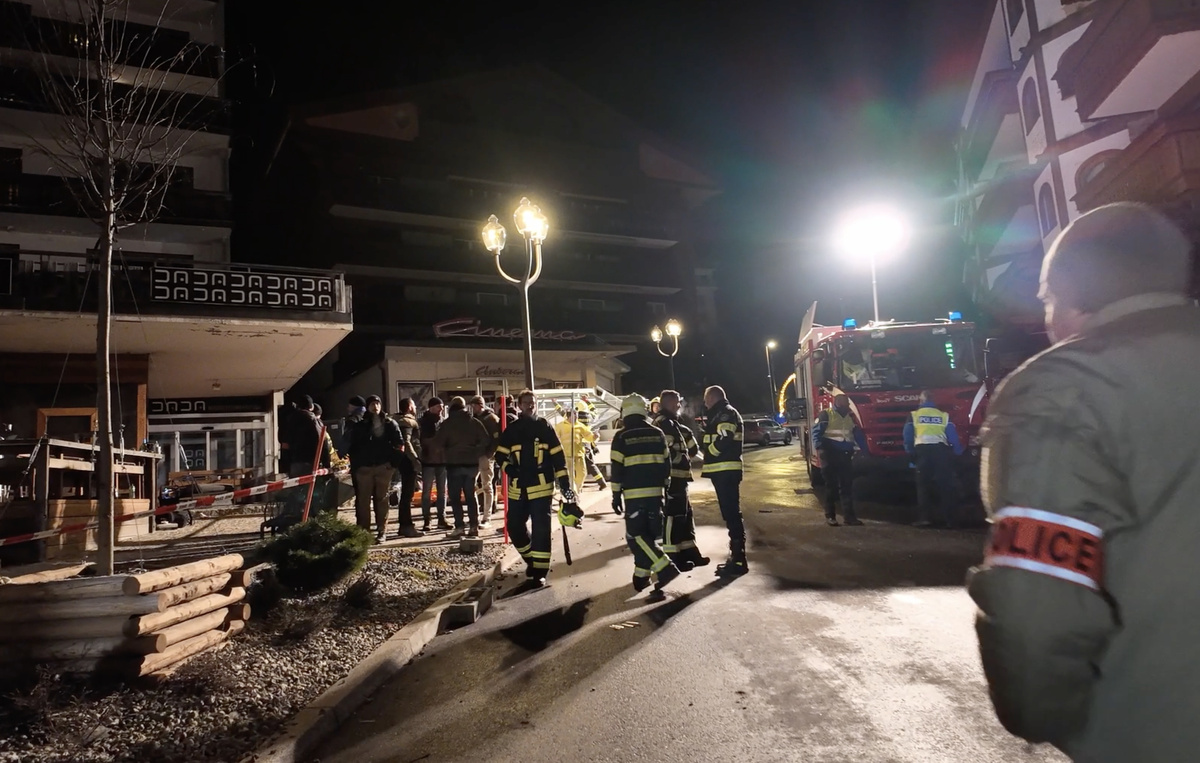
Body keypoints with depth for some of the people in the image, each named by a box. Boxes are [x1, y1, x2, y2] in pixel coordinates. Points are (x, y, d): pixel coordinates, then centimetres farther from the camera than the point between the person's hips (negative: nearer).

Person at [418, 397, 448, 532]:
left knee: (442, 492, 8)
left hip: (442, 460, 3)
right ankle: (426, 522, 8)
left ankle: (441, 520, 16)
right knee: (426, 492, 3)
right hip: (428, 461, -3)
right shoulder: (423, 422, -1)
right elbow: (421, 439, -5)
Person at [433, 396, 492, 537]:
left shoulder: (447, 423, -5)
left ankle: (459, 526, -2)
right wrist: (476, 453, 7)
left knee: (455, 497, 3)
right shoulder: (475, 422, 4)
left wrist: (447, 452, 7)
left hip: (454, 464, -3)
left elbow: (437, 443, -9)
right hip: (472, 463, 4)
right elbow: (486, 441, -1)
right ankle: (474, 526, 9)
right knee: (471, 495, 12)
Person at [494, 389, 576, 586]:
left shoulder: (545, 427, 1)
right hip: (518, 489, 3)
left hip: (541, 487, -3)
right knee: (514, 527, 7)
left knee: (541, 530, -5)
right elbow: (500, 456, 10)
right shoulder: (511, 430, 5)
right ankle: (531, 559, 32)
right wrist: (509, 469, -11)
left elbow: (558, 457, 1)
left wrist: (565, 484, -4)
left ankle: (540, 571, 5)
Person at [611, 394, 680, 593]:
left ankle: (665, 568, -11)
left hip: (634, 493, -5)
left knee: (635, 534, 1)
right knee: (648, 533, 13)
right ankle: (642, 576, 16)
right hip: (655, 491, 5)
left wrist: (616, 495, 1)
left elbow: (617, 469, -6)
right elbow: (666, 464, 11)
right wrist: (664, 486, 21)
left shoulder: (622, 437, -5)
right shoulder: (658, 434, 6)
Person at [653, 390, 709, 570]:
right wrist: (683, 457, -4)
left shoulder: (672, 423, 20)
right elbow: (667, 451, -20)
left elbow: (692, 449, 24)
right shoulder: (665, 423, -12)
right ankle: (672, 557, -1)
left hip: (677, 476, 11)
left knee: (685, 515, 15)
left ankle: (689, 553, 23)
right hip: (671, 477, -11)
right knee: (672, 516, -6)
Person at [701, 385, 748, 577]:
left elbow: (724, 440, -23)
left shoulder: (725, 413, -10)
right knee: (731, 514, 14)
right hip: (724, 470, 11)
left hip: (725, 470, -11)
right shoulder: (721, 414, 22)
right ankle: (736, 557, 21)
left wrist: (708, 452, -8)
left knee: (731, 514, -10)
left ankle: (739, 561, -8)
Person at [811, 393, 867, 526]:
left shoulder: (851, 416, 16)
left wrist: (865, 449, 11)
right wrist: (820, 447, -25)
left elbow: (859, 434, 20)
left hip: (845, 456, 5)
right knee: (831, 485, 0)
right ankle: (830, 516, 8)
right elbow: (816, 432, -10)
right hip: (830, 455, -5)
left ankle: (849, 515, 6)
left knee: (847, 486, 3)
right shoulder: (826, 415, -2)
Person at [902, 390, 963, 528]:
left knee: (923, 484, 6)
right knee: (946, 485, 6)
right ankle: (951, 520, 7)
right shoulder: (944, 416, 16)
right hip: (941, 450, 1)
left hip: (922, 450, -1)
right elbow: (953, 437, 12)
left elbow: (907, 437, 9)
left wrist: (910, 452, 21)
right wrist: (958, 452, 26)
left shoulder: (914, 415, 13)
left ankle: (924, 518, -2)